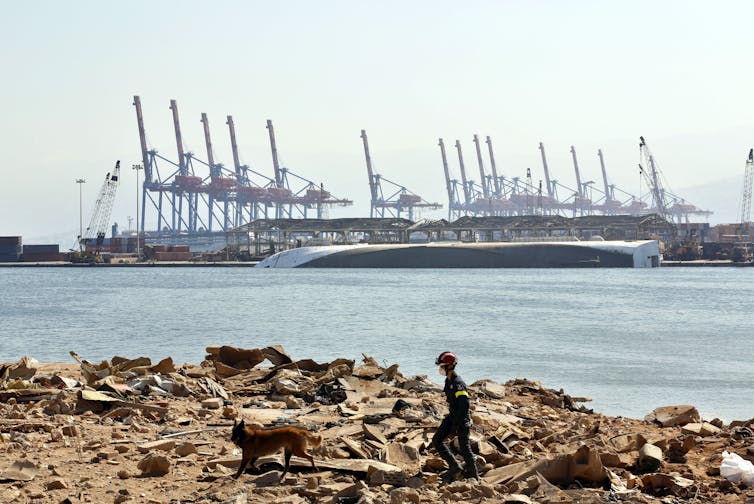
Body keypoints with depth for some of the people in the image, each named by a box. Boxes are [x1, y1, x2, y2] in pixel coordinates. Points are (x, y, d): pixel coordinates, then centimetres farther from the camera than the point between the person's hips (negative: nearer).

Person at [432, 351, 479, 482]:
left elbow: (464, 405, -28)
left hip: (462, 418, -9)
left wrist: (457, 424, -26)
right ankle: (454, 467, 7)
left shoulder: (458, 383, -24)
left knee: (464, 448, -2)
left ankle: (473, 477, 13)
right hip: (452, 415, 9)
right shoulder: (448, 380, 7)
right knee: (437, 440, 2)